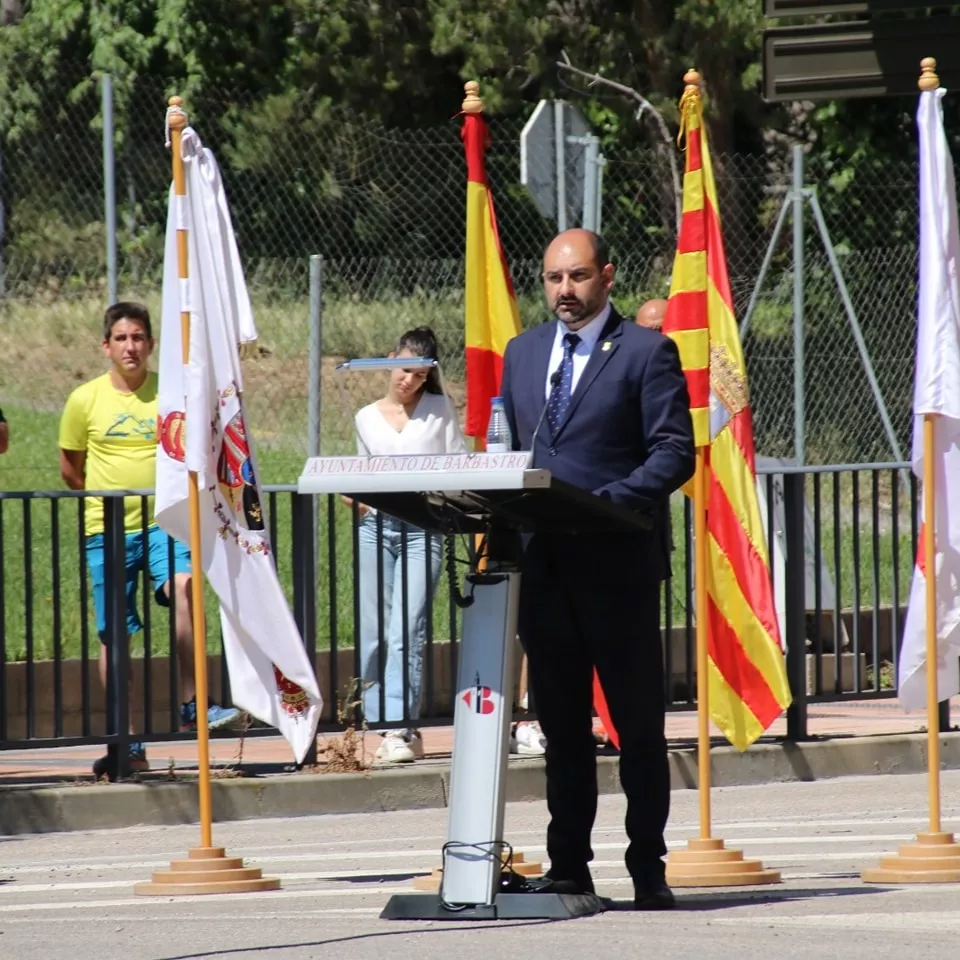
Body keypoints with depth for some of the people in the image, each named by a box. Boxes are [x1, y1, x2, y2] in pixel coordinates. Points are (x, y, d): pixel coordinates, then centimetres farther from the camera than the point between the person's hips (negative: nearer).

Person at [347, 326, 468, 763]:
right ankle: (380, 725, 6)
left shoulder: (440, 410, 7)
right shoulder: (368, 418, 14)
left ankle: (400, 730, -16)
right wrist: (356, 498, 2)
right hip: (377, 526, 3)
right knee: (372, 634, 0)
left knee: (406, 633, -12)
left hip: (422, 529, -3)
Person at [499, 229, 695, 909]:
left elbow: (675, 452, -8)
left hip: (618, 564, -5)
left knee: (639, 724, 0)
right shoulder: (522, 353, 16)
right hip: (543, 564, 5)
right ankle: (568, 867, 13)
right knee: (562, 724, 9)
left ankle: (649, 870, 4)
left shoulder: (646, 353, -2)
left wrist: (611, 502, -22)